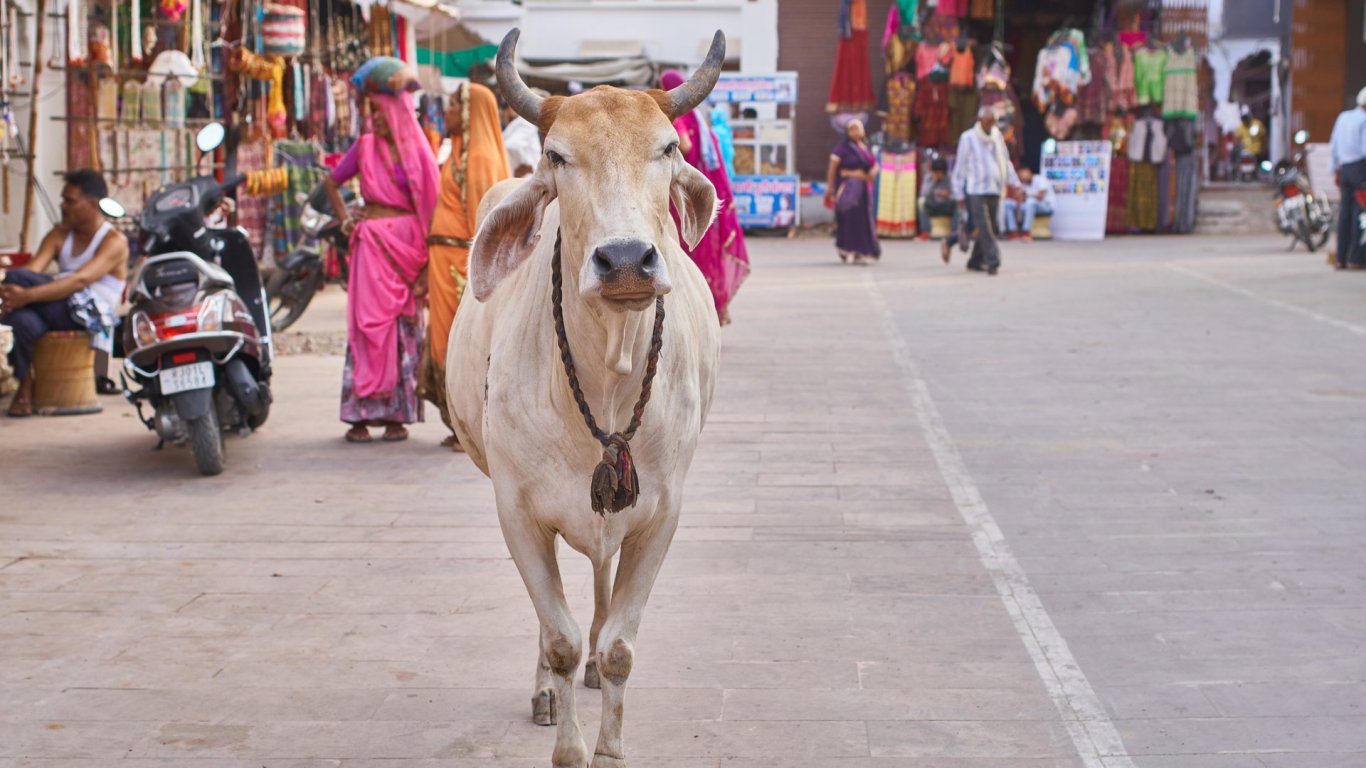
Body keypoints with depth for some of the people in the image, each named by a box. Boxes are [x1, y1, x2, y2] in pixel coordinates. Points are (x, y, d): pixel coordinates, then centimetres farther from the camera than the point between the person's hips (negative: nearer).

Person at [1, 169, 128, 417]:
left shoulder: (114, 241, -5)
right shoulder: (60, 234, 16)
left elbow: (80, 280, -21)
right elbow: (33, 269, -1)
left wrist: (27, 295, -34)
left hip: (89, 318, -6)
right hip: (58, 314, 6)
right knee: (24, 320, -34)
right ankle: (25, 386, -23)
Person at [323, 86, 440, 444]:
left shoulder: (417, 150, 5)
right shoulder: (365, 147, 7)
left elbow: (430, 205, 4)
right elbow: (331, 182, 20)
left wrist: (427, 261, -3)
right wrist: (345, 219, 6)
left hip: (408, 244, 0)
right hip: (373, 244, 0)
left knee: (404, 326, -1)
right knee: (368, 323, -5)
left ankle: (397, 414, 4)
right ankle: (360, 414, -3)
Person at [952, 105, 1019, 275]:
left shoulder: (998, 137, 12)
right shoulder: (968, 138, -2)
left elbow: (1006, 162, 20)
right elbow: (960, 167, -1)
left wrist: (1014, 183, 10)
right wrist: (959, 194, -4)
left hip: (994, 190, 5)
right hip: (975, 191, -5)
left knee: (989, 228, 7)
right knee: (985, 228, -15)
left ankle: (976, 261, 19)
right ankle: (992, 261, -21)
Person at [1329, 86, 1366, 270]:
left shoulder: (1343, 117, 13)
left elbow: (1333, 146, 17)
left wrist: (1335, 170, 21)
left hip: (1344, 168, 7)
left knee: (1345, 212, 8)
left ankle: (1342, 258, 7)